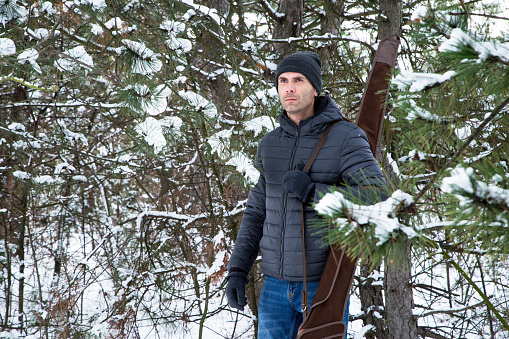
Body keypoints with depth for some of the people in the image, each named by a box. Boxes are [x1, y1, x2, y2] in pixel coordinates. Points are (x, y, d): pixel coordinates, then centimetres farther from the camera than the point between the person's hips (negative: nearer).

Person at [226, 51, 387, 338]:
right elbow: (257, 213, 13)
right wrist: (237, 270, 3)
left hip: (325, 282, -5)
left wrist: (313, 192, -27)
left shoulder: (346, 138, -11)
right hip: (277, 283, 5)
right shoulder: (270, 145, 7)